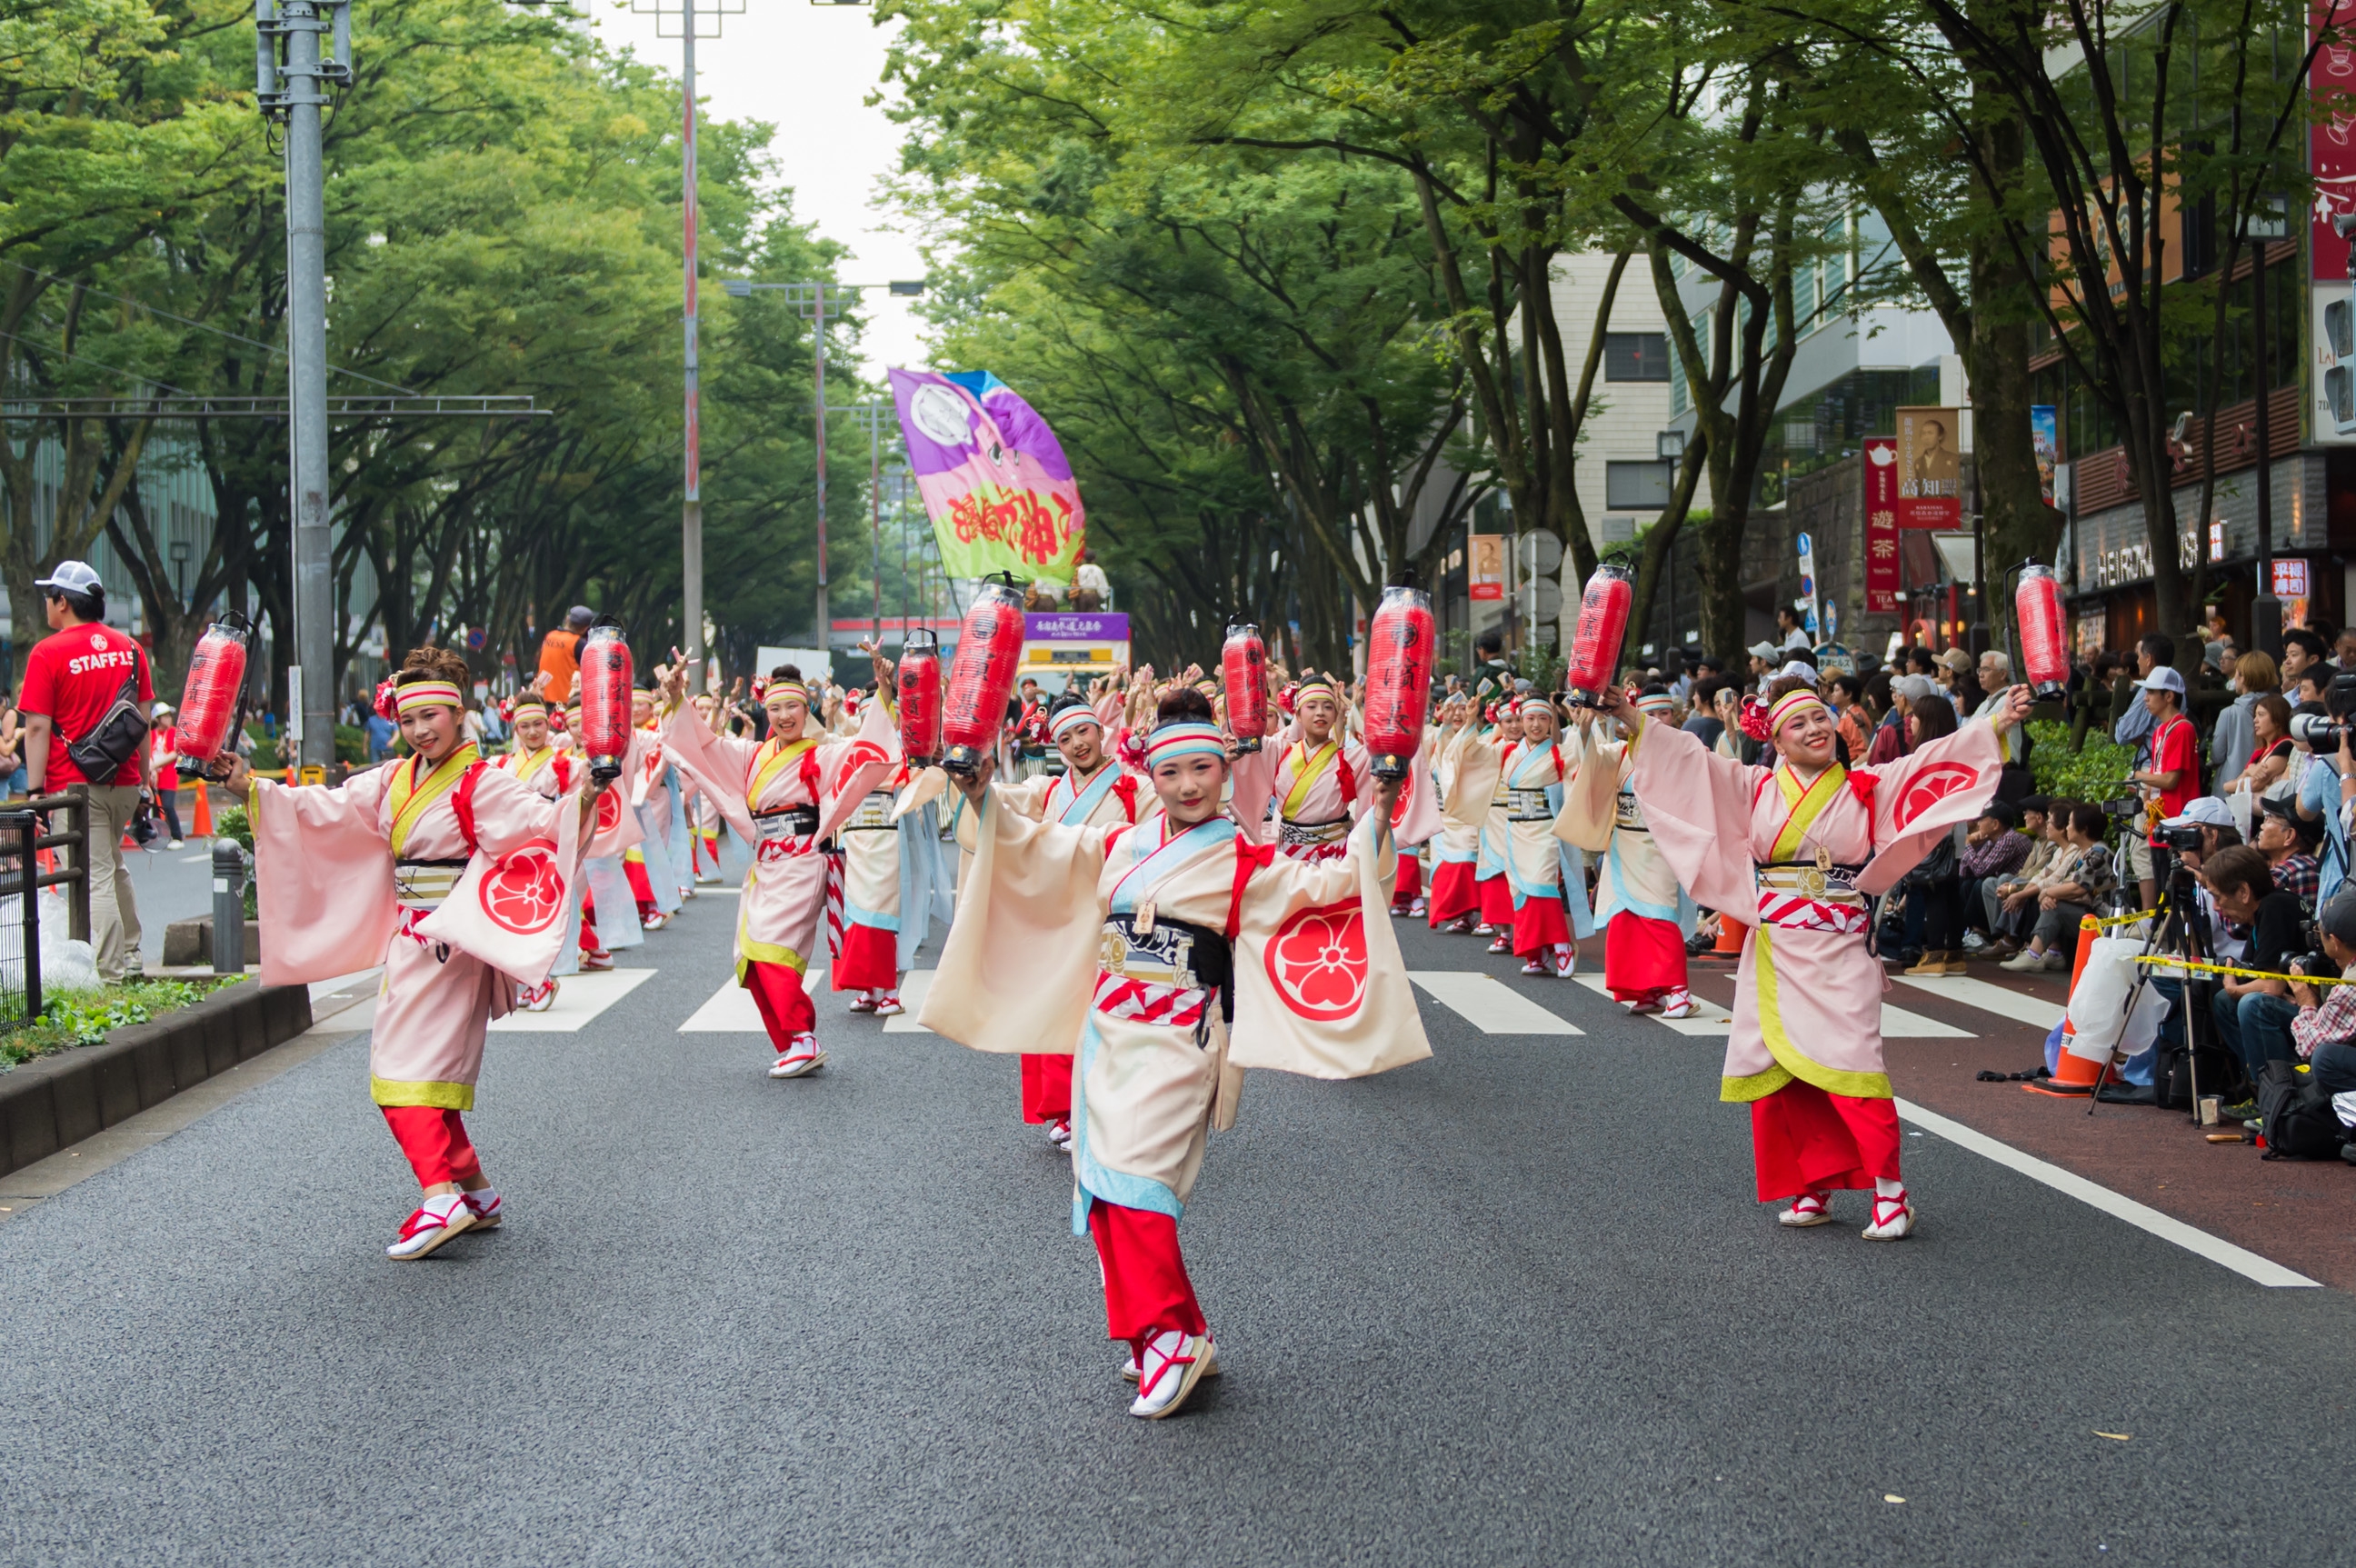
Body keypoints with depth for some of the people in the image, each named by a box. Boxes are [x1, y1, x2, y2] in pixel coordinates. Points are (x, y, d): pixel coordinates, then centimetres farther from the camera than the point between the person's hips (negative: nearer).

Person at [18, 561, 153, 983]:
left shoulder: (48, 653, -9)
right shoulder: (129, 648, 8)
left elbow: (38, 727, -12)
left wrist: (34, 790, -10)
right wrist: (145, 776, 18)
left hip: (76, 784, -6)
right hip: (124, 782, 6)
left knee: (95, 877, -5)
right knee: (114, 866, 23)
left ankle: (111, 977, -7)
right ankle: (131, 957, 28)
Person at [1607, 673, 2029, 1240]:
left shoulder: (1868, 788, 4)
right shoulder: (1756, 788, 9)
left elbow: (1937, 760, -2)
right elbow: (1689, 759, 8)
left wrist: (1998, 724, -10)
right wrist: (1636, 724, 3)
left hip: (1839, 953, -3)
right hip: (1775, 953, 3)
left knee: (1852, 1063, -12)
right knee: (1783, 1071, 2)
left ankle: (1890, 1192, -6)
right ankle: (1815, 1187, 14)